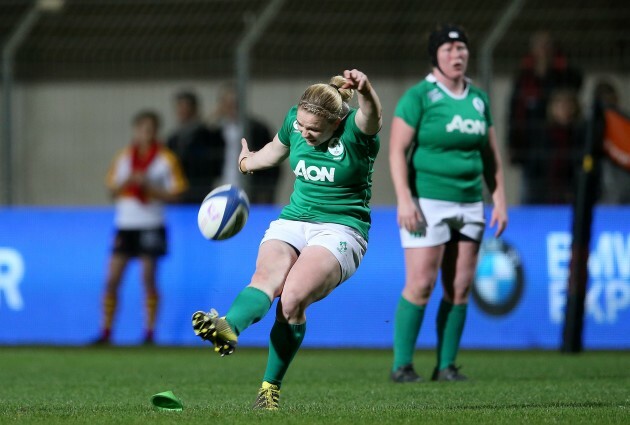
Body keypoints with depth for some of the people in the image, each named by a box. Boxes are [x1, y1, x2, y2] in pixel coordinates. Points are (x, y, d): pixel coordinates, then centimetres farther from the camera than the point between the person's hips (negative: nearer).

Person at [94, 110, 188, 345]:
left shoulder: (166, 159, -1)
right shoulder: (124, 157, 10)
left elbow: (175, 194, -4)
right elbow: (112, 189, 12)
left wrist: (148, 187, -15)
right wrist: (127, 181, -8)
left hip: (151, 226, -4)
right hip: (125, 223, 4)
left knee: (148, 279, -4)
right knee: (112, 279, -1)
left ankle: (149, 332, 2)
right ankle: (106, 331, 4)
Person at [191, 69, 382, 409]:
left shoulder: (355, 130, -13)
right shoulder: (294, 121, 2)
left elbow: (371, 117, -39)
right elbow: (276, 149, 26)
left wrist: (365, 91, -62)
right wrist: (248, 162, 47)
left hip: (340, 231, -4)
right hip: (292, 222, 5)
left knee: (292, 297, -28)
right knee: (267, 276, -28)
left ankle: (271, 387, -18)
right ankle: (228, 329, -58)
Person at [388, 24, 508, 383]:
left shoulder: (479, 99, 13)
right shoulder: (419, 96, -4)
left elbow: (491, 155, 18)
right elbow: (397, 150, -7)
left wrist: (500, 202, 12)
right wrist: (404, 200, -16)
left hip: (469, 205, 6)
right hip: (428, 203, -5)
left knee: (461, 288, 2)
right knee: (421, 285, -10)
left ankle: (447, 365, 8)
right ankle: (402, 364, -3)